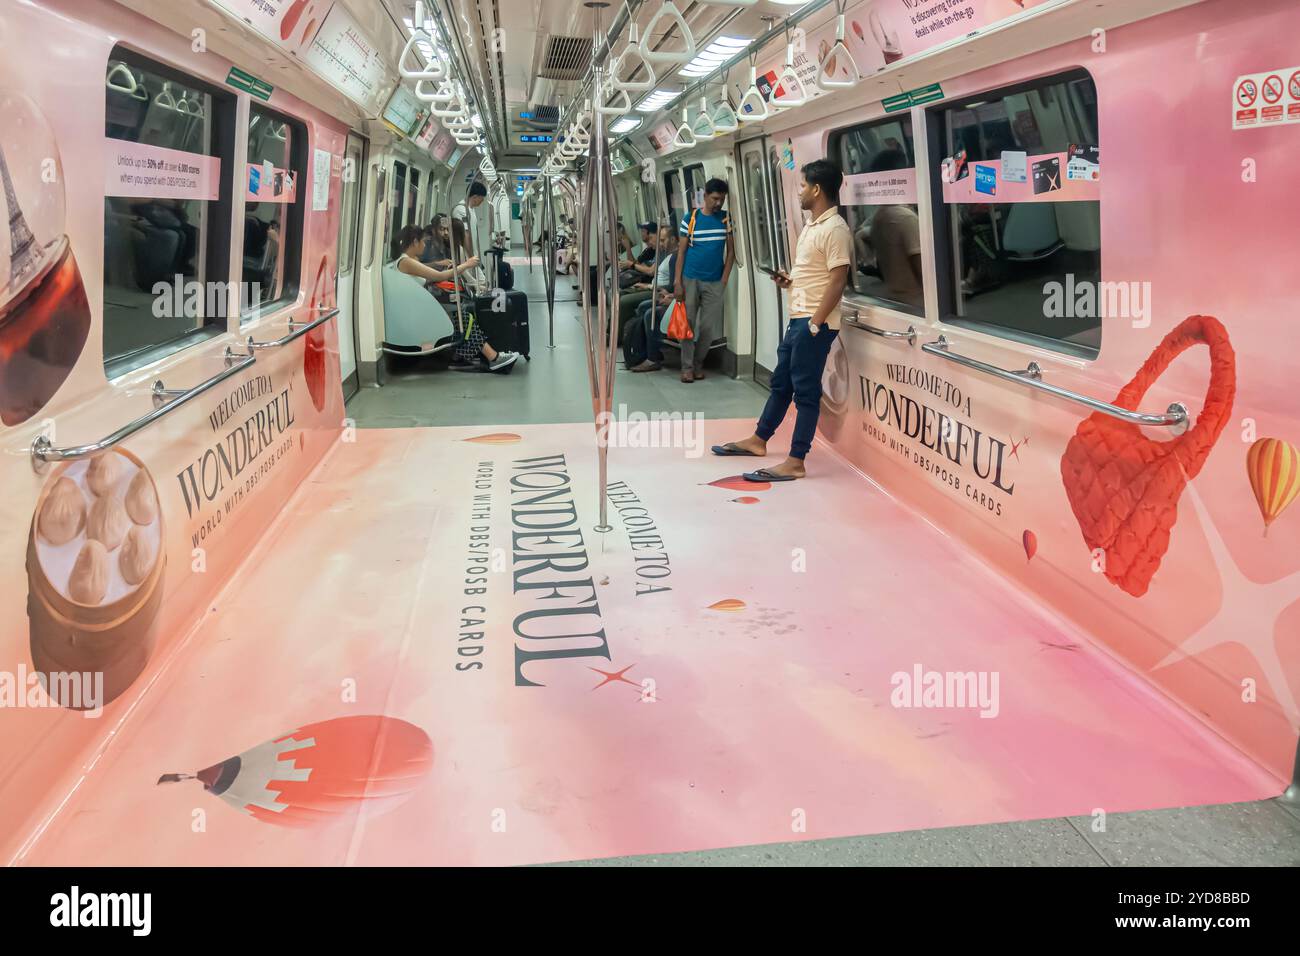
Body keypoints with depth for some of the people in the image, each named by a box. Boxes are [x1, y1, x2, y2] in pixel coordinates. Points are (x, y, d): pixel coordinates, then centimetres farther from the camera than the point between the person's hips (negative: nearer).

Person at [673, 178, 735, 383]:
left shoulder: (726, 219, 2)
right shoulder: (691, 218, -2)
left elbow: (731, 251, 3)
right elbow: (681, 251, -1)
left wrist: (724, 280, -5)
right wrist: (677, 282, -8)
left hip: (714, 282, 1)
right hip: (690, 279, -1)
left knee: (708, 327, 3)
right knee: (688, 324, 3)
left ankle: (698, 363, 20)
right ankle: (687, 366, 12)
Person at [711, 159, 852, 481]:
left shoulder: (835, 229, -15)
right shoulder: (813, 225, 16)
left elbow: (837, 281, -20)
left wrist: (815, 324, -21)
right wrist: (790, 282, 8)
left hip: (815, 322, -10)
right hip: (798, 318, 10)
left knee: (805, 390, -5)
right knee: (781, 382, 18)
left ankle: (795, 463, 0)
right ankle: (758, 440, 31)